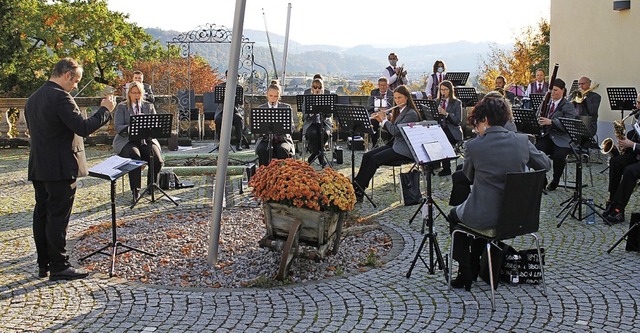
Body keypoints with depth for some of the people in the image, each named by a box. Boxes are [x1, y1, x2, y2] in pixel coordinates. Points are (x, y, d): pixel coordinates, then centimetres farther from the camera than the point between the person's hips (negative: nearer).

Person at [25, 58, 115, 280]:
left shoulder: (33, 99, 14)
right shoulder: (60, 97, -16)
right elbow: (83, 128, -22)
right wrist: (105, 110, -11)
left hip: (39, 168, 9)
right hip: (60, 168, -9)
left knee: (42, 215, 12)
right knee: (58, 216, -4)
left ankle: (43, 264, 19)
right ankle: (59, 267, 1)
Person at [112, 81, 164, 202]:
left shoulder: (149, 106, 15)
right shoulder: (121, 107, 6)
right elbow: (118, 127, -6)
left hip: (146, 140, 3)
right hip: (127, 141, -2)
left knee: (157, 160, -27)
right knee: (135, 157, -36)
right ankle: (135, 191, -29)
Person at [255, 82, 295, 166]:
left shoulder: (286, 107, 9)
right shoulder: (260, 109, 11)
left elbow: (292, 125, 2)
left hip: (282, 138, 0)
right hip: (265, 139, 1)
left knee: (283, 150, -33)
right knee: (262, 150, -32)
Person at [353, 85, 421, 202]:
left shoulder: (411, 113, -13)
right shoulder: (398, 111, 15)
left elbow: (395, 130, -21)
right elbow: (391, 129, 18)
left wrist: (384, 119, -9)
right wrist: (381, 120, 3)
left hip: (404, 149, -9)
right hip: (395, 144, 9)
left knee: (375, 159, -23)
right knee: (367, 156, -11)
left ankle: (359, 190, -18)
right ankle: (356, 185, -17)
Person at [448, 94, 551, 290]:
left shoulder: (475, 145, -15)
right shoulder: (522, 141, -6)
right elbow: (546, 164, 10)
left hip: (485, 217, -4)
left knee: (454, 215, 29)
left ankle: (465, 273, 29)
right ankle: (475, 266, 42)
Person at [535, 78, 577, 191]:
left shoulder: (568, 106, -2)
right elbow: (536, 117, 16)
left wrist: (551, 122, -28)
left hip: (561, 139, -4)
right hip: (546, 136, 4)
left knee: (558, 156, -32)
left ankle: (555, 181, -4)